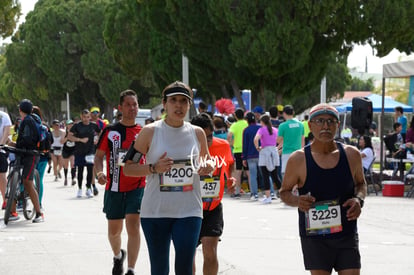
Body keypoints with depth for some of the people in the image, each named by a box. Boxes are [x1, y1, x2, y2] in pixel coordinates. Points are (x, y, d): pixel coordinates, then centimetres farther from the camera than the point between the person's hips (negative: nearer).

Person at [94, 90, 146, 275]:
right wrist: (99, 172, -16)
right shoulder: (110, 131, 1)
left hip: (137, 187, -1)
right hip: (114, 188, 1)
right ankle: (118, 256, 44)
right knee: (114, 230, 12)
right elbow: (99, 155, 2)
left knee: (133, 225, -15)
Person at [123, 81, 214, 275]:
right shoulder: (150, 132, -1)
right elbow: (127, 168, 1)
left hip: (189, 211, 1)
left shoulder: (197, 133, 7)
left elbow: (206, 161, 22)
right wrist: (154, 168, -16)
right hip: (155, 211, -1)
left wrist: (208, 167, -2)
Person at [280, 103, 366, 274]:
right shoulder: (298, 159, -7)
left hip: (346, 235, 2)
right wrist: (296, 201, -18)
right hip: (314, 236, -2)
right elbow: (284, 192, 5)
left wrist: (359, 199, -5)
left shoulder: (351, 155, 1)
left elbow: (361, 183, 17)